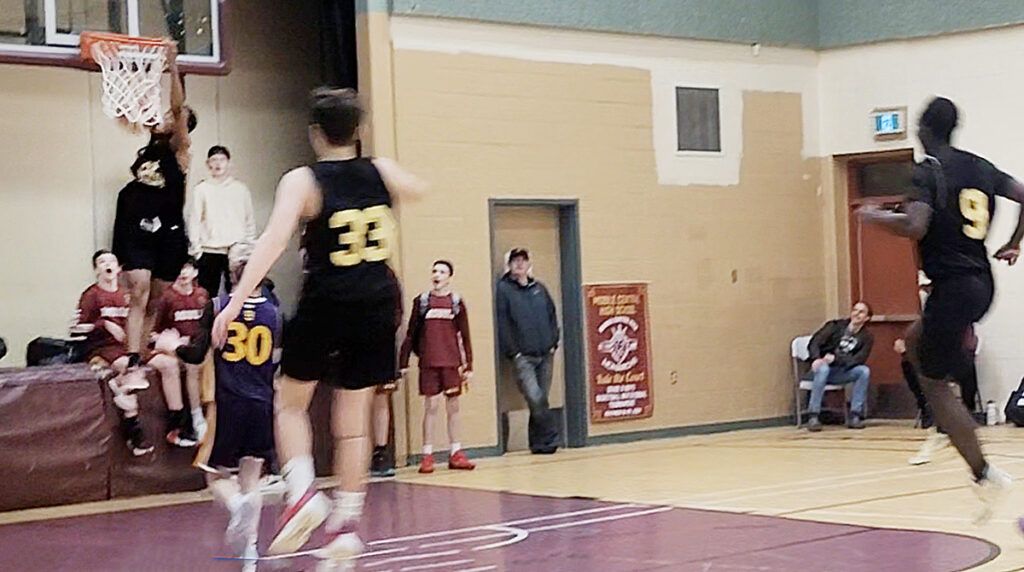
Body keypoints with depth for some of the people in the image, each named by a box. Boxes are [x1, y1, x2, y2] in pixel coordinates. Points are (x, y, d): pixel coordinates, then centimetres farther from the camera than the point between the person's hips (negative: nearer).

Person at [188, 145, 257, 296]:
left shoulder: (240, 188, 12)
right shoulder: (201, 189, 7)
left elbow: (250, 220, 14)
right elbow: (194, 220, 5)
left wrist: (250, 247, 9)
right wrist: (195, 246, -2)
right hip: (209, 251, -1)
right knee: (207, 294, -1)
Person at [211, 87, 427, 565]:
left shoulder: (303, 181, -9)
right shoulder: (381, 172, 3)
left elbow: (274, 239, -23)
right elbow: (417, 189, 27)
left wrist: (236, 300, -26)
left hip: (326, 304, -4)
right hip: (378, 303, 4)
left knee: (290, 402, 16)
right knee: (353, 419, 10)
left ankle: (302, 493, -5)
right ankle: (345, 527, 10)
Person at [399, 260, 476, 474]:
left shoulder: (456, 302, 6)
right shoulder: (421, 301, 5)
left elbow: (464, 336, 8)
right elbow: (411, 334, 8)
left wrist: (468, 366, 5)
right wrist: (403, 362, 4)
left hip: (452, 363, 1)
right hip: (428, 363, -1)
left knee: (453, 407, 5)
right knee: (430, 407, -3)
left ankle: (455, 453, 12)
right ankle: (427, 455, 1)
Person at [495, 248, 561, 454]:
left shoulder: (539, 289, 14)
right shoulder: (503, 289, 0)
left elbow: (552, 316, 18)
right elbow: (502, 323, -5)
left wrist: (553, 343, 7)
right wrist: (513, 351, -10)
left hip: (545, 353, 4)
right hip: (523, 356, -4)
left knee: (541, 399, 5)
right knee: (535, 398, -17)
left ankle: (539, 442, 12)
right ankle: (550, 436, -9)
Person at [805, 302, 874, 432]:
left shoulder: (867, 338, 5)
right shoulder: (835, 326, 2)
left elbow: (859, 360, -10)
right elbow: (814, 343, -7)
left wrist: (836, 358, -25)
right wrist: (816, 358, -29)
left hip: (842, 373, 2)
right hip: (825, 367, -2)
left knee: (864, 371, -25)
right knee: (823, 368, -37)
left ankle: (855, 415, -22)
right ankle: (813, 416, -37)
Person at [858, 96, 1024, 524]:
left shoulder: (926, 172, -11)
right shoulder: (980, 167, 11)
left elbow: (915, 226, -24)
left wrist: (876, 217, -7)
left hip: (951, 287, -8)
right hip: (982, 283, 8)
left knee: (934, 383, 1)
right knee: (916, 344, 29)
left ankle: (985, 476, -3)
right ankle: (945, 430, 22)